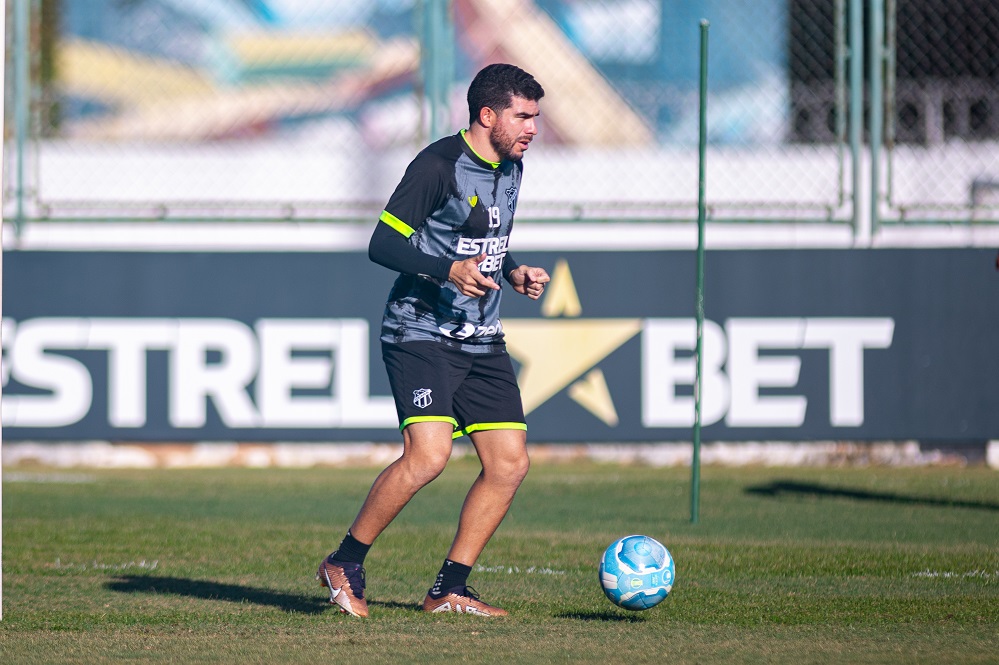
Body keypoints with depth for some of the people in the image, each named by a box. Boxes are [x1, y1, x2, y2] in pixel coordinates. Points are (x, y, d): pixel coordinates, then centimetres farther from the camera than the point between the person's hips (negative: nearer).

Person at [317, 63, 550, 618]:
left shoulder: (510, 168, 12)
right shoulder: (438, 164, -13)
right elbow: (382, 244, -15)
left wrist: (514, 273, 8)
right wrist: (449, 270, -27)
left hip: (482, 342, 8)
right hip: (420, 334, -8)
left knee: (510, 463, -1)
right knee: (428, 454, -22)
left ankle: (448, 590, 8)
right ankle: (344, 566, -5)